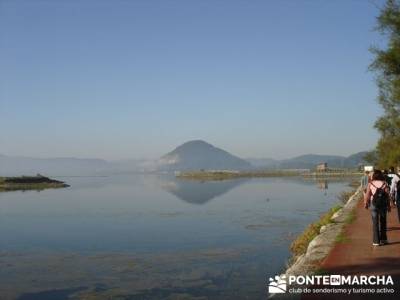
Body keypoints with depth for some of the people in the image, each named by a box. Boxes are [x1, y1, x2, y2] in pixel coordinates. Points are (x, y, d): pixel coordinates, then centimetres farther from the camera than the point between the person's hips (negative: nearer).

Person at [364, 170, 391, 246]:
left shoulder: (370, 184, -5)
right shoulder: (384, 184, -3)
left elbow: (367, 195, -4)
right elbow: (387, 195, -5)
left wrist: (366, 203, 11)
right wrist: (389, 206, 2)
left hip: (374, 204, -1)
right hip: (383, 205, 1)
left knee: (375, 223, 4)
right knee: (383, 222, 16)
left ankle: (376, 241, 4)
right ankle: (383, 239, 22)